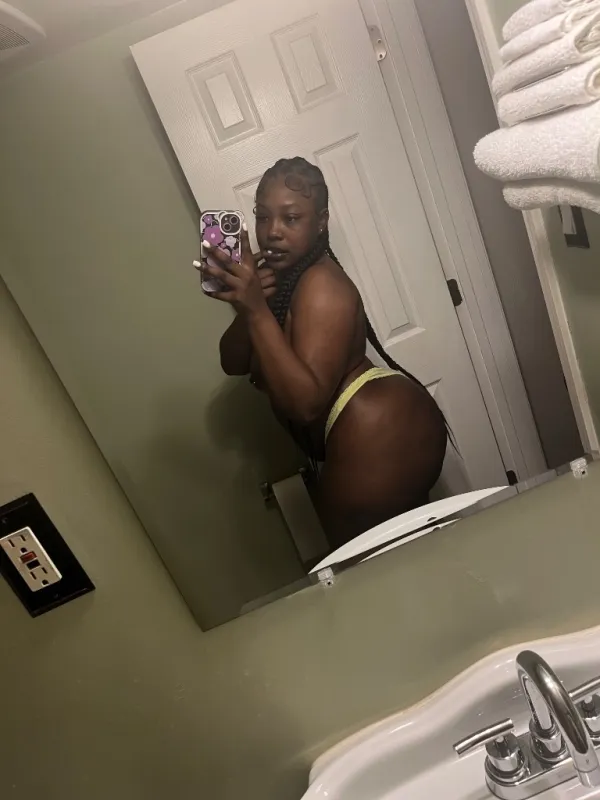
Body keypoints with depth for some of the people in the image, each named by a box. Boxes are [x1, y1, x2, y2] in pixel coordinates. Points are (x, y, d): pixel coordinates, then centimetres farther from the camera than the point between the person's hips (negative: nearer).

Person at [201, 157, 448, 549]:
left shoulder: (321, 285, -21)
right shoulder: (278, 275, 7)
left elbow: (305, 401, -30)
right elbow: (235, 363, 2)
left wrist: (257, 309, -34)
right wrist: (246, 304, -16)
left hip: (379, 440, -10)